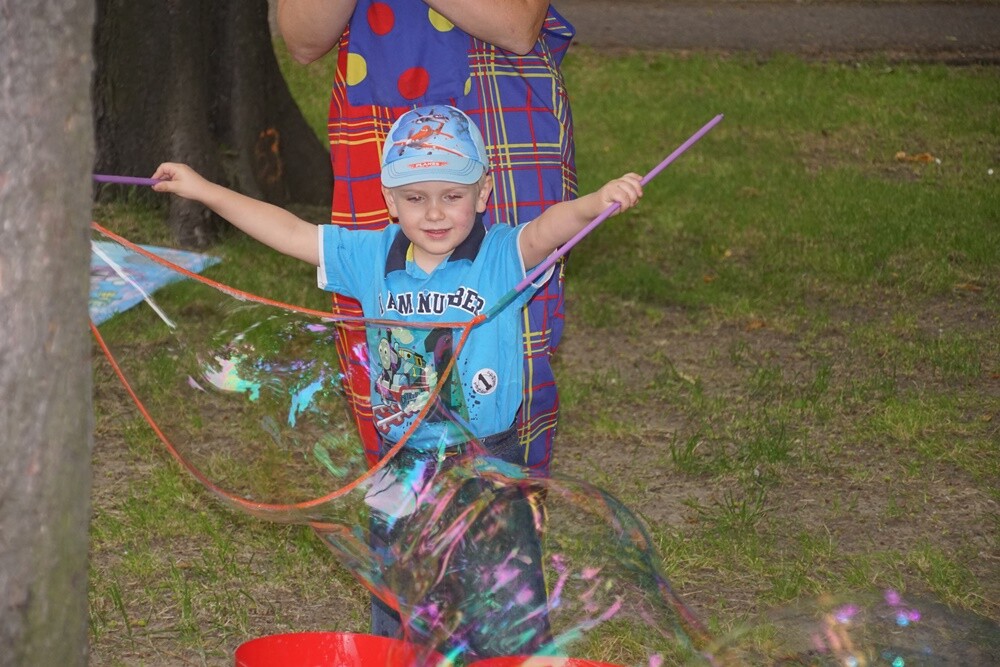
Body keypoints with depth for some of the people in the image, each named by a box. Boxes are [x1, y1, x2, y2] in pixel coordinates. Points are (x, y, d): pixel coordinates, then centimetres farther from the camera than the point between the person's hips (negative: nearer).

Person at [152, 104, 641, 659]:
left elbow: (547, 230, -27)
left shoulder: (503, 256, -8)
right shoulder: (372, 258, 4)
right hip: (401, 474, 4)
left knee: (509, 634, -2)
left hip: (489, 468, -4)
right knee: (399, 630, 16)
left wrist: (596, 202, -48)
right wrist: (203, 190, 13)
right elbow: (290, 233, 11)